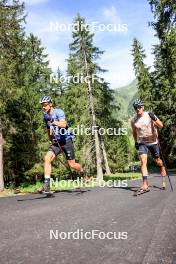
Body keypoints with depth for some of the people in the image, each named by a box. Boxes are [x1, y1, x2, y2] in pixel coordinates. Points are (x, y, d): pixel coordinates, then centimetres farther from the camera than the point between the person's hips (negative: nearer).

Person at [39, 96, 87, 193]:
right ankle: (46, 185, -16)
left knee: (72, 164, 3)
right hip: (55, 142, 5)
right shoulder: (45, 116, 7)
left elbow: (63, 124, -32)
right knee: (47, 158, -19)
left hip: (66, 140, -5)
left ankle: (83, 173, 36)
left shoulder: (58, 112, -14)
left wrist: (53, 121, -45)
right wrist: (50, 141, 19)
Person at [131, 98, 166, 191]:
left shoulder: (149, 115, -11)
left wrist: (154, 119, -32)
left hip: (153, 142, -1)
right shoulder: (133, 120, -3)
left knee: (157, 161, 15)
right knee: (143, 162, -16)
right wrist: (136, 142, 16)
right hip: (142, 143, 1)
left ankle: (162, 167, 50)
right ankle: (145, 182, -14)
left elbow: (161, 126, -16)